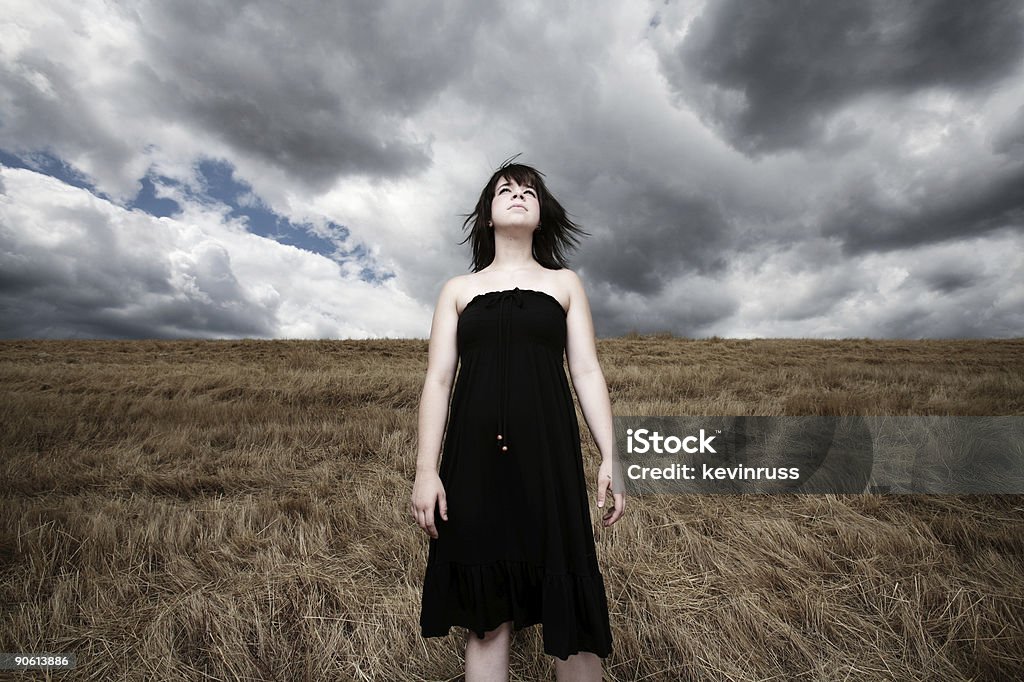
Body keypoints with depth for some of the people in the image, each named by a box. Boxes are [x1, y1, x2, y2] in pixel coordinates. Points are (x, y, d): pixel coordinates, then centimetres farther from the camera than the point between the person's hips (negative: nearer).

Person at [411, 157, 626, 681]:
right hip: (475, 455, 1)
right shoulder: (458, 289, 13)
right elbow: (437, 380, 6)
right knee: (486, 615, 7)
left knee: (567, 608, 2)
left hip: (547, 451, 0)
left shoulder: (564, 283, 14)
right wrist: (425, 470, -3)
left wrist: (611, 457, -3)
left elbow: (587, 372, 7)